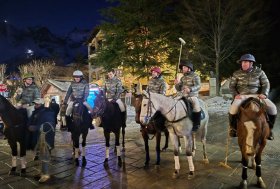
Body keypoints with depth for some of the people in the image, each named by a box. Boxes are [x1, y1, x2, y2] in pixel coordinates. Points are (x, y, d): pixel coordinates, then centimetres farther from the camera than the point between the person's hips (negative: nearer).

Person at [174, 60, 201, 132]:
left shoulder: (195, 76, -2)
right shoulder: (182, 78, 15)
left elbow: (198, 86, -17)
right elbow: (179, 89, 14)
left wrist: (190, 89, -35)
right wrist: (177, 84, -8)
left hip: (192, 96, -6)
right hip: (183, 97, 6)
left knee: (196, 107, -29)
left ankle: (196, 124, -15)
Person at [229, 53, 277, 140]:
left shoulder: (259, 72, 5)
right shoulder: (237, 74, 5)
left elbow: (266, 84, 5)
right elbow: (232, 86, 7)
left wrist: (264, 93, -12)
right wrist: (235, 94, -10)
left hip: (257, 95, 1)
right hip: (242, 96, -1)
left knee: (272, 108, -16)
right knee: (233, 109, -30)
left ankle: (269, 128, 9)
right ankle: (233, 127, -2)